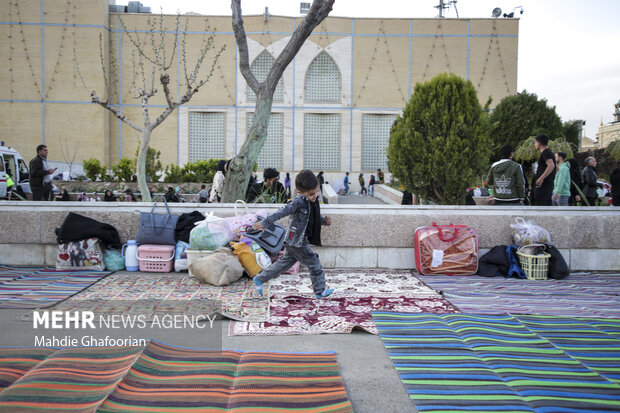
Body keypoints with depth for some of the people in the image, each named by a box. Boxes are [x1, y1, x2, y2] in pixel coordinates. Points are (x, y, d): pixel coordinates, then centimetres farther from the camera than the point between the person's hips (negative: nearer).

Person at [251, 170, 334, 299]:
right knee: (314, 264, 1)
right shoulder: (298, 202, -20)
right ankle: (320, 290, 17)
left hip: (293, 242, 9)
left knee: (285, 263, 18)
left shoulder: (313, 202, 7)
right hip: (297, 242, -9)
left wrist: (325, 221, 2)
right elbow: (281, 213, -22)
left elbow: (315, 218, 21)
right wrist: (265, 223, -24)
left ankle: (260, 279, 26)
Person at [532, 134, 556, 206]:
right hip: (549, 185, 10)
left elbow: (551, 166, -28)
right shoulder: (550, 153, 20)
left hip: (543, 185, -10)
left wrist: (541, 178, -31)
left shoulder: (546, 152, -11)